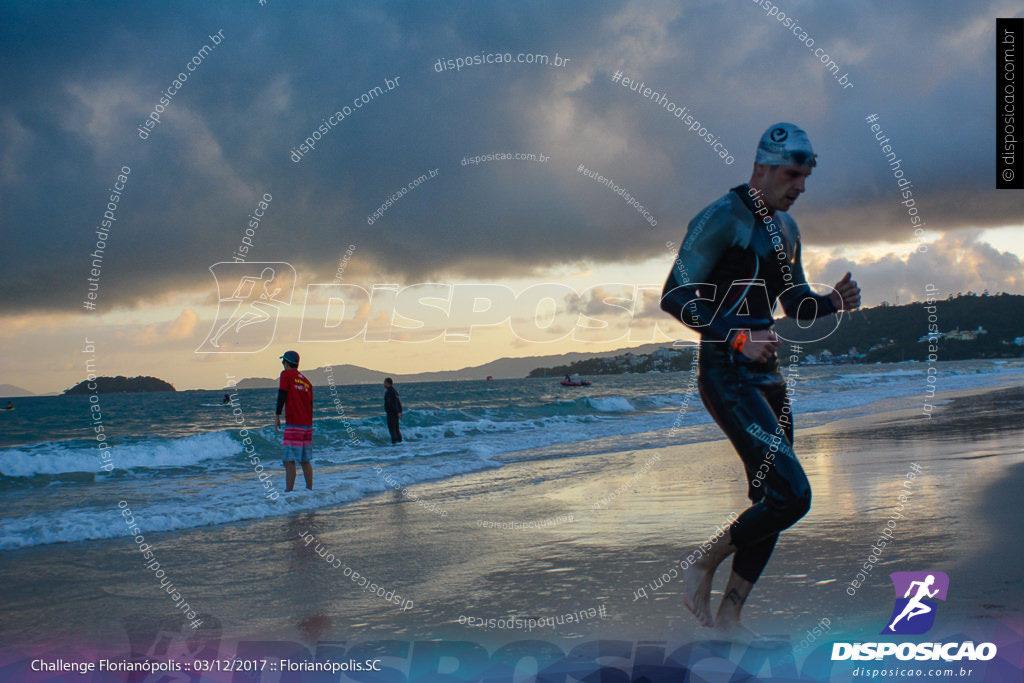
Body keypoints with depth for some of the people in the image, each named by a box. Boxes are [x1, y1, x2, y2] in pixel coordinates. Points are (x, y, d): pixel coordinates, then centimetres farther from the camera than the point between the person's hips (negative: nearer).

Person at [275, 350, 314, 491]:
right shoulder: (306, 381, 16)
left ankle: (288, 492, -14)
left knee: (289, 461, -9)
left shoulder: (286, 374, -1)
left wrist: (277, 417, -5)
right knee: (306, 461, 13)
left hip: (293, 425, -7)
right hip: (308, 425, 7)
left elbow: (281, 396, -9)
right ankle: (309, 491, 14)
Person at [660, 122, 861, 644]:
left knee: (773, 501, 8)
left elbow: (795, 304, 24)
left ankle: (728, 618, 19)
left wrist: (833, 301, 2)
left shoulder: (784, 228, 16)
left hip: (766, 375, 9)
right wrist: (738, 337, -27)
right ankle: (703, 564, 5)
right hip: (727, 377, -9)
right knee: (792, 495, -16)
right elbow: (674, 297, -18)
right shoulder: (721, 219, -12)